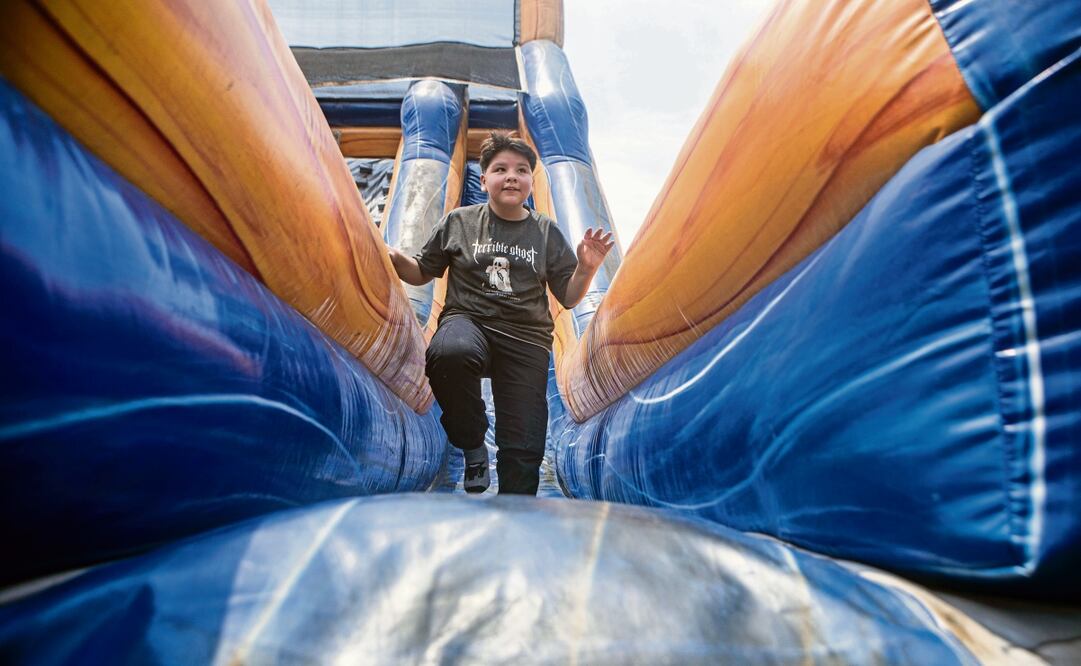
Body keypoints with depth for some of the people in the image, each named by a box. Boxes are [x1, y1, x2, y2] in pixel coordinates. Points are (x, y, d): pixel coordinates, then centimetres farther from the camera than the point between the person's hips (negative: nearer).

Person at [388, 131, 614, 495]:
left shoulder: (546, 232, 8)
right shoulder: (459, 222, 6)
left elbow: (568, 298, 9)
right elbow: (421, 273, 14)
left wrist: (586, 270, -11)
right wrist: (394, 258, -6)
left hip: (526, 339, 2)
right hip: (468, 320, -1)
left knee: (523, 449, -6)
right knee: (450, 353, -39)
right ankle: (472, 444, -10)